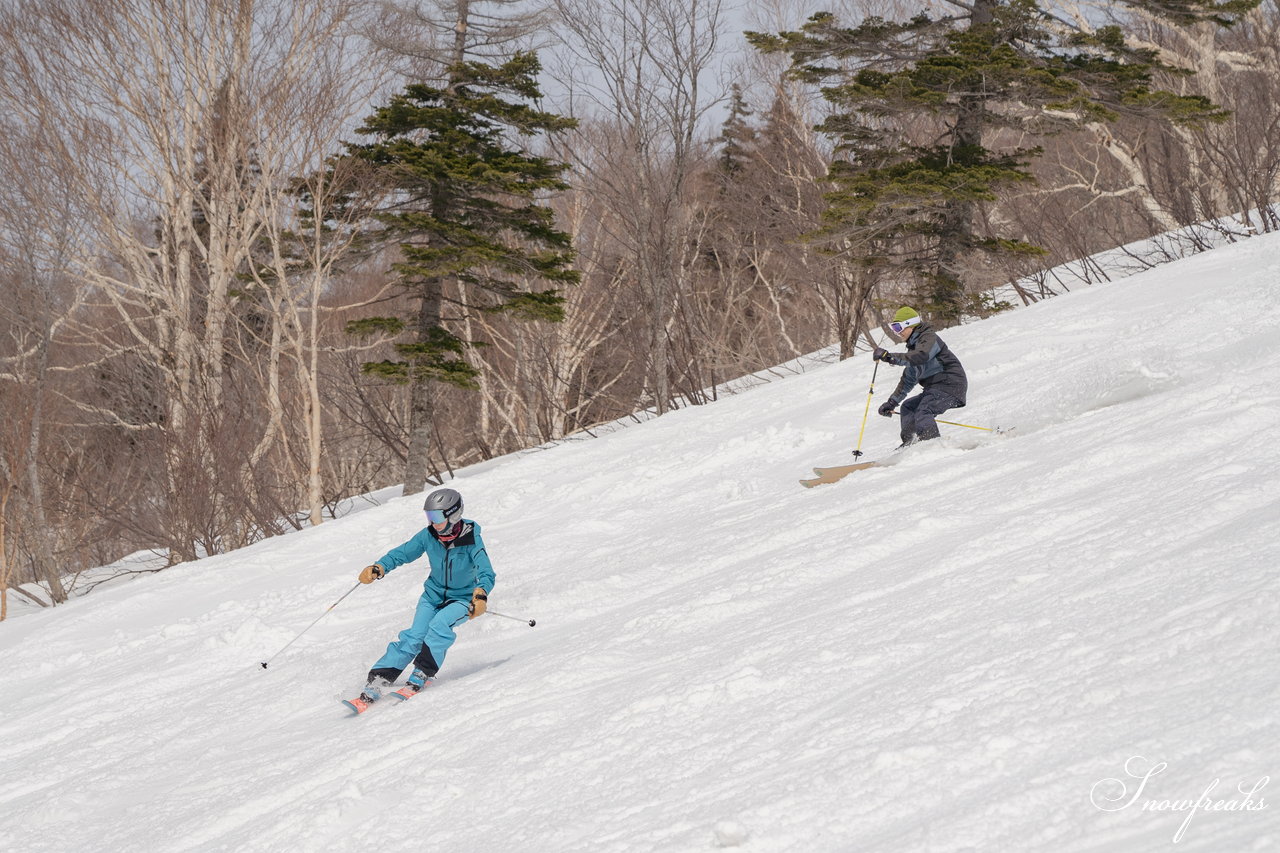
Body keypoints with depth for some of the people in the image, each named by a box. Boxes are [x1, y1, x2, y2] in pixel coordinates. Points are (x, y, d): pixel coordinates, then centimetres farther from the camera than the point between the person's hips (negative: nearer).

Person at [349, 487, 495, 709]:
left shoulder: (471, 540, -22)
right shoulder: (429, 535, -11)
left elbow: (486, 574, -29)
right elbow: (403, 553, -1)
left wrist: (481, 595, -50)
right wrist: (379, 568, -19)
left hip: (462, 599, -3)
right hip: (433, 594, 3)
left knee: (439, 625, -32)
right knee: (414, 636, -16)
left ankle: (421, 677, -23)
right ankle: (375, 685, -20)